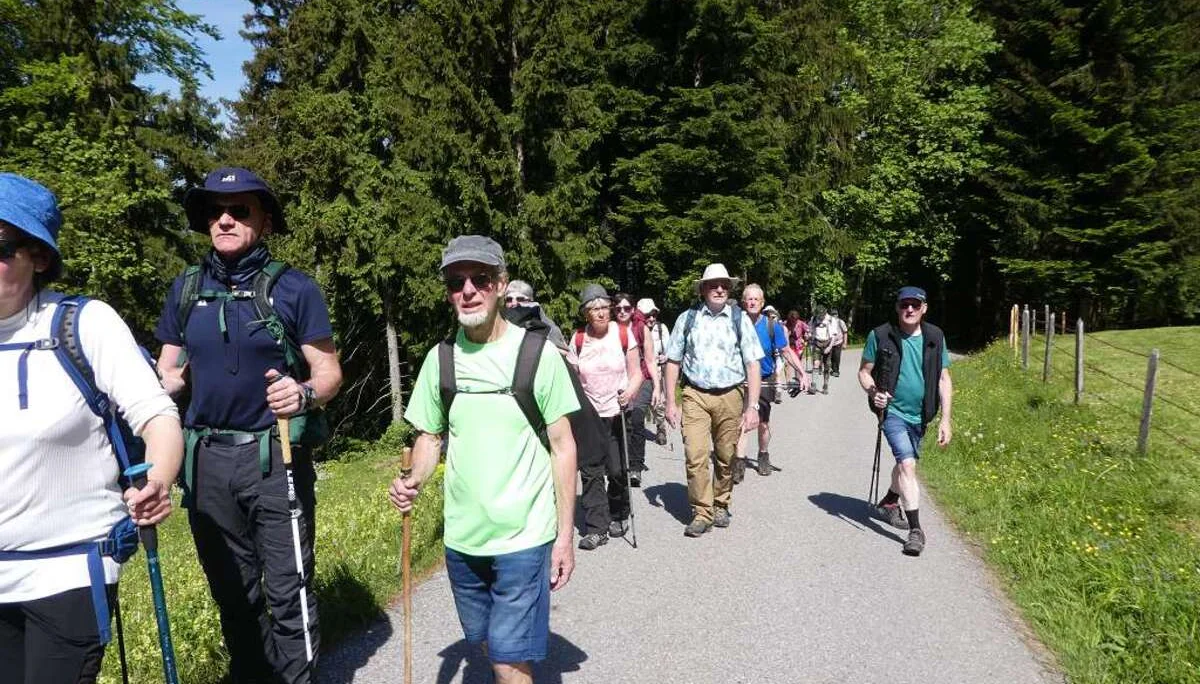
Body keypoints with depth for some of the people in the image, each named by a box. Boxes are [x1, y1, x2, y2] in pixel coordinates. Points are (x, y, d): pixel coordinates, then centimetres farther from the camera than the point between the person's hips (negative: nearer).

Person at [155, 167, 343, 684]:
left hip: (274, 457, -4)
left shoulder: (294, 289, -6)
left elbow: (329, 373, -6)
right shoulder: (186, 289, 8)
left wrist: (303, 393, -27)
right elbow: (168, 375, 12)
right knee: (231, 591, 17)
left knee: (287, 591, 0)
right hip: (207, 459, 5)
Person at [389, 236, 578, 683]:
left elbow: (562, 446, -5)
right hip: (461, 537, 4)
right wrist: (413, 481, -10)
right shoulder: (440, 358, 1)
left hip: (524, 537, -4)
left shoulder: (536, 352, -9)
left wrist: (565, 534, -7)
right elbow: (430, 436, 11)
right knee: (490, 646, 21)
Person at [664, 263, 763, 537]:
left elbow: (753, 364, 1)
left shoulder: (739, 319, 3)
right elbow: (673, 362, 6)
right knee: (695, 456, -9)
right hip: (695, 395, 0)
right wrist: (671, 403, 2)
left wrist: (752, 406, -6)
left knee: (726, 458, 9)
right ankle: (702, 513, 6)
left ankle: (721, 505, 31)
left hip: (730, 396, 1)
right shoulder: (687, 319, 3)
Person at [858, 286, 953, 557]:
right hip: (893, 411, -4)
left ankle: (887, 505, 46)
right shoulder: (880, 336, -10)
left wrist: (945, 419, -3)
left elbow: (944, 379, 1)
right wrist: (873, 392, -22)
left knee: (905, 463, 20)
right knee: (907, 464, -17)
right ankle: (915, 529, -9)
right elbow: (864, 371, -1)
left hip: (919, 415, 4)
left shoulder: (935, 337, -2)